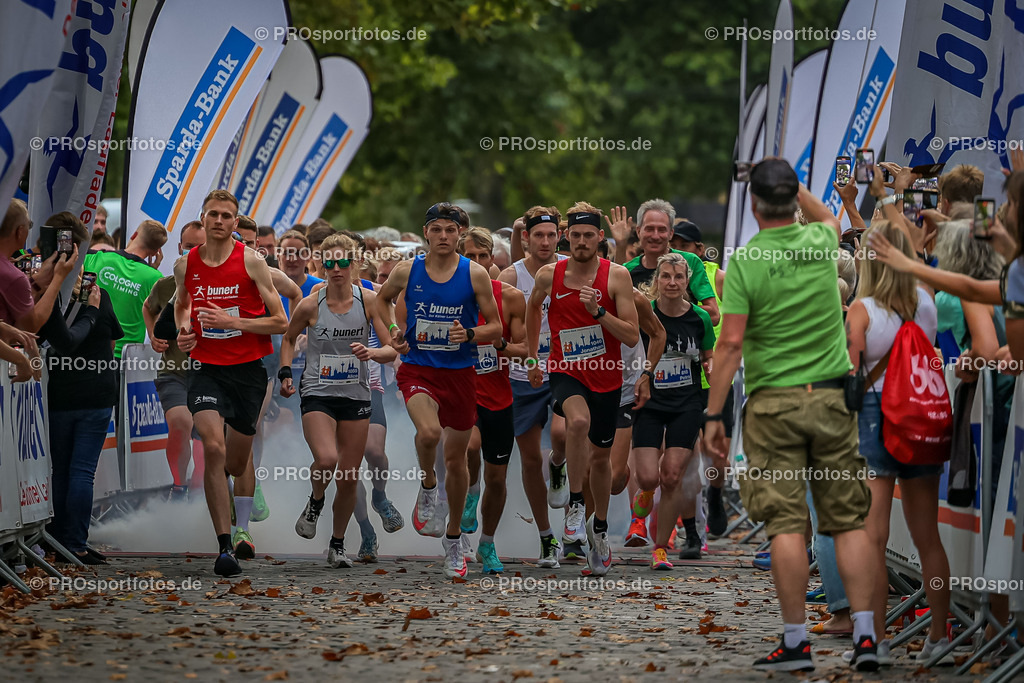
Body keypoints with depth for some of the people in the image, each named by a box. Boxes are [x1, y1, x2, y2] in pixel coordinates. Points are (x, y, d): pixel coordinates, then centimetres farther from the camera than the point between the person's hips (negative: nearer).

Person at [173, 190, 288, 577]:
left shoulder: (251, 262, -5)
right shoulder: (186, 265, 3)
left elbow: (280, 322, -5)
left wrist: (232, 322, -16)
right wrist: (183, 331, 4)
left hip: (248, 370, 0)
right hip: (206, 368, 0)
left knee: (237, 463, 10)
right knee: (214, 448, -22)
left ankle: (243, 530, 44)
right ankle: (224, 547, -21)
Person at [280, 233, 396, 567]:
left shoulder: (369, 300, -4)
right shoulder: (310, 305, -6)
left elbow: (392, 350, -4)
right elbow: (289, 338, 13)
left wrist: (371, 352, -24)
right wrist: (285, 372, -1)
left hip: (355, 395, 2)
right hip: (317, 393, -2)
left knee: (349, 477, 5)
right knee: (326, 459, -26)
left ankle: (337, 544, 25)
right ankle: (315, 502, 8)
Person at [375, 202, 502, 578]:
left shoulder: (475, 275, -4)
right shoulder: (406, 271, -2)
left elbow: (496, 327, 1)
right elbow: (383, 298, 20)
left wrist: (470, 335, -19)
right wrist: (392, 330, 3)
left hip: (459, 373, 1)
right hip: (418, 368, -1)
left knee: (456, 457, 10)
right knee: (429, 431, -30)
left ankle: (453, 537, 29)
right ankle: (428, 487, 3)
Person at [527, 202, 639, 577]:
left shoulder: (616, 276, -9)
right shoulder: (549, 275, -3)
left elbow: (632, 337, -12)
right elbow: (533, 306, 20)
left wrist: (598, 311, -25)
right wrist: (532, 357, 20)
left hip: (606, 377, 1)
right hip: (566, 372, -1)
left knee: (600, 455, 14)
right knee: (579, 420, -33)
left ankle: (599, 527, 37)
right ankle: (575, 505, -20)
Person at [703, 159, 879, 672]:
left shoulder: (745, 260, -9)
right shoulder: (820, 243, 2)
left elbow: (731, 344, -11)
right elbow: (829, 219, 31)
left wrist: (712, 415, -6)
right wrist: (796, 188, 32)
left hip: (774, 401, -3)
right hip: (832, 398, 3)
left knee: (786, 524, -3)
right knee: (849, 521, 5)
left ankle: (796, 642, -3)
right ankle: (864, 636, 0)